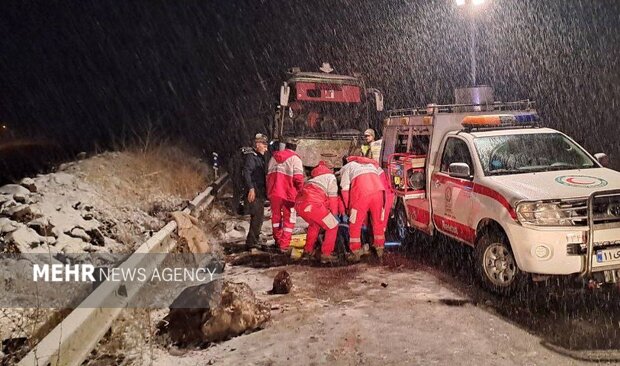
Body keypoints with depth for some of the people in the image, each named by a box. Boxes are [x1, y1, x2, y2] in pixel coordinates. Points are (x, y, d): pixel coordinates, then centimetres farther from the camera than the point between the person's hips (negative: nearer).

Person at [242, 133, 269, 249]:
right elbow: (246, 172, -22)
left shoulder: (259, 157, 20)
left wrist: (265, 191, 25)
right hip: (254, 192, -10)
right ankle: (251, 242, -8)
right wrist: (251, 189, -30)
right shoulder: (250, 156, -11)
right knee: (257, 216, -12)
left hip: (260, 192, 10)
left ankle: (255, 239, 28)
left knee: (259, 217, 16)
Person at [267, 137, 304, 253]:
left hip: (273, 193, 5)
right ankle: (284, 245, 2)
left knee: (276, 216, 21)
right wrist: (300, 191, 1)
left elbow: (268, 175, 14)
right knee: (289, 219, 6)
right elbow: (298, 178, -15)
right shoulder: (295, 158, -6)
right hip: (289, 193, -5)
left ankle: (278, 241, 33)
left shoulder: (274, 157, 11)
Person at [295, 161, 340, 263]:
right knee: (333, 226, 6)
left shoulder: (316, 178, 39)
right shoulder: (331, 177, 18)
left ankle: (308, 249, 39)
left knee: (314, 224, 34)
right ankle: (326, 254, 3)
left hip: (299, 203, 8)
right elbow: (333, 198, 11)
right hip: (312, 204, -8)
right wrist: (335, 215, 22)